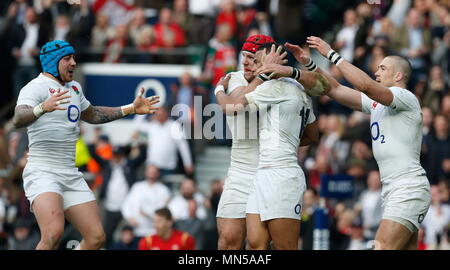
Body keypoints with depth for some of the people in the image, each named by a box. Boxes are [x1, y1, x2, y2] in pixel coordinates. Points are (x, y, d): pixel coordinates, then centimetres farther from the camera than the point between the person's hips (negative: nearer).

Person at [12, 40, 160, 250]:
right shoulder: (36, 88, -10)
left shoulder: (74, 88, 16)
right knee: (53, 234, -29)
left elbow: (91, 115, 36)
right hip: (41, 173, -8)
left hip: (71, 176, 8)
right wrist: (43, 108, -48)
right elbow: (18, 120, -28)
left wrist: (130, 109, 31)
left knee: (96, 238, -1)